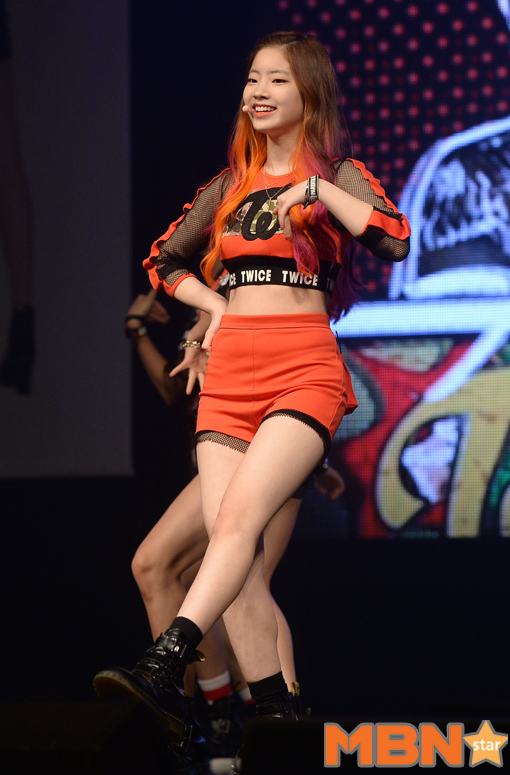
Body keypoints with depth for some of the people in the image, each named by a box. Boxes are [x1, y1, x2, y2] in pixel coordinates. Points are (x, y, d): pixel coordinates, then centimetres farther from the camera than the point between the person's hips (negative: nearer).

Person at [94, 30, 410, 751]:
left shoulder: (335, 174, 7)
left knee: (240, 513, -25)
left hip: (304, 367, -5)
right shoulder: (230, 184, 20)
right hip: (230, 371, 5)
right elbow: (163, 260, 32)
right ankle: (274, 710, -5)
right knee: (234, 546, -8)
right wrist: (217, 307, 17)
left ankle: (163, 667, -39)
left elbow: (396, 240, -12)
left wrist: (317, 189, -10)